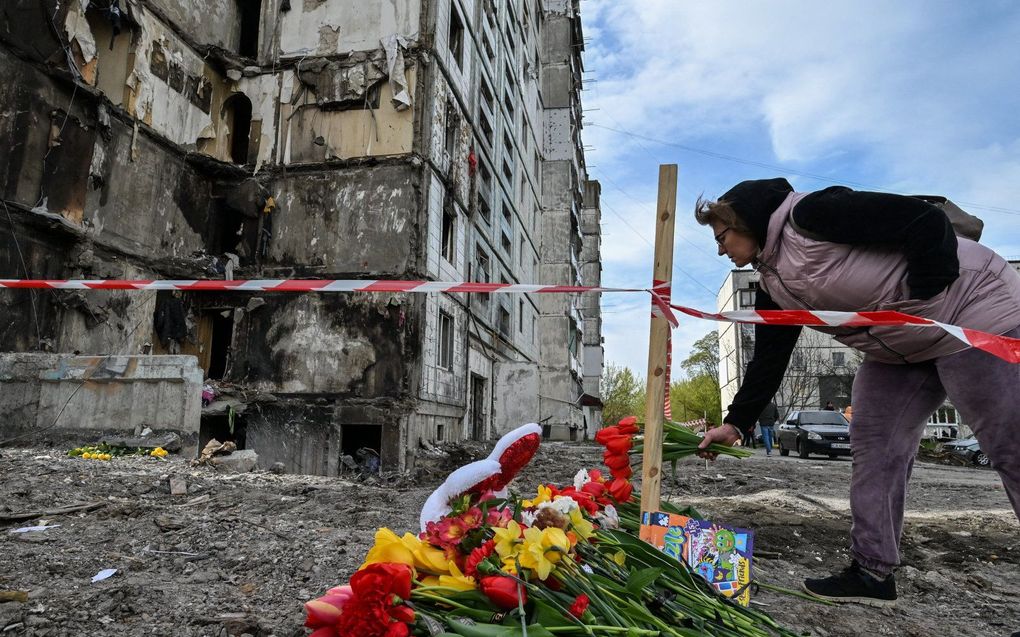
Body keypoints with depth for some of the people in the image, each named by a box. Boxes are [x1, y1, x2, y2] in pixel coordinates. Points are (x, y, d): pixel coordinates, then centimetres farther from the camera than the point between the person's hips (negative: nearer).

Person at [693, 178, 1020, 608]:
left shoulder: (811, 216, -22)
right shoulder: (773, 285, 5)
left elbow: (926, 221, -24)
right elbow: (768, 360, 7)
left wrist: (921, 305, -21)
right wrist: (735, 423, 3)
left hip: (972, 312, -9)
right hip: (899, 351, 9)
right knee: (872, 447, 4)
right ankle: (872, 573, 11)